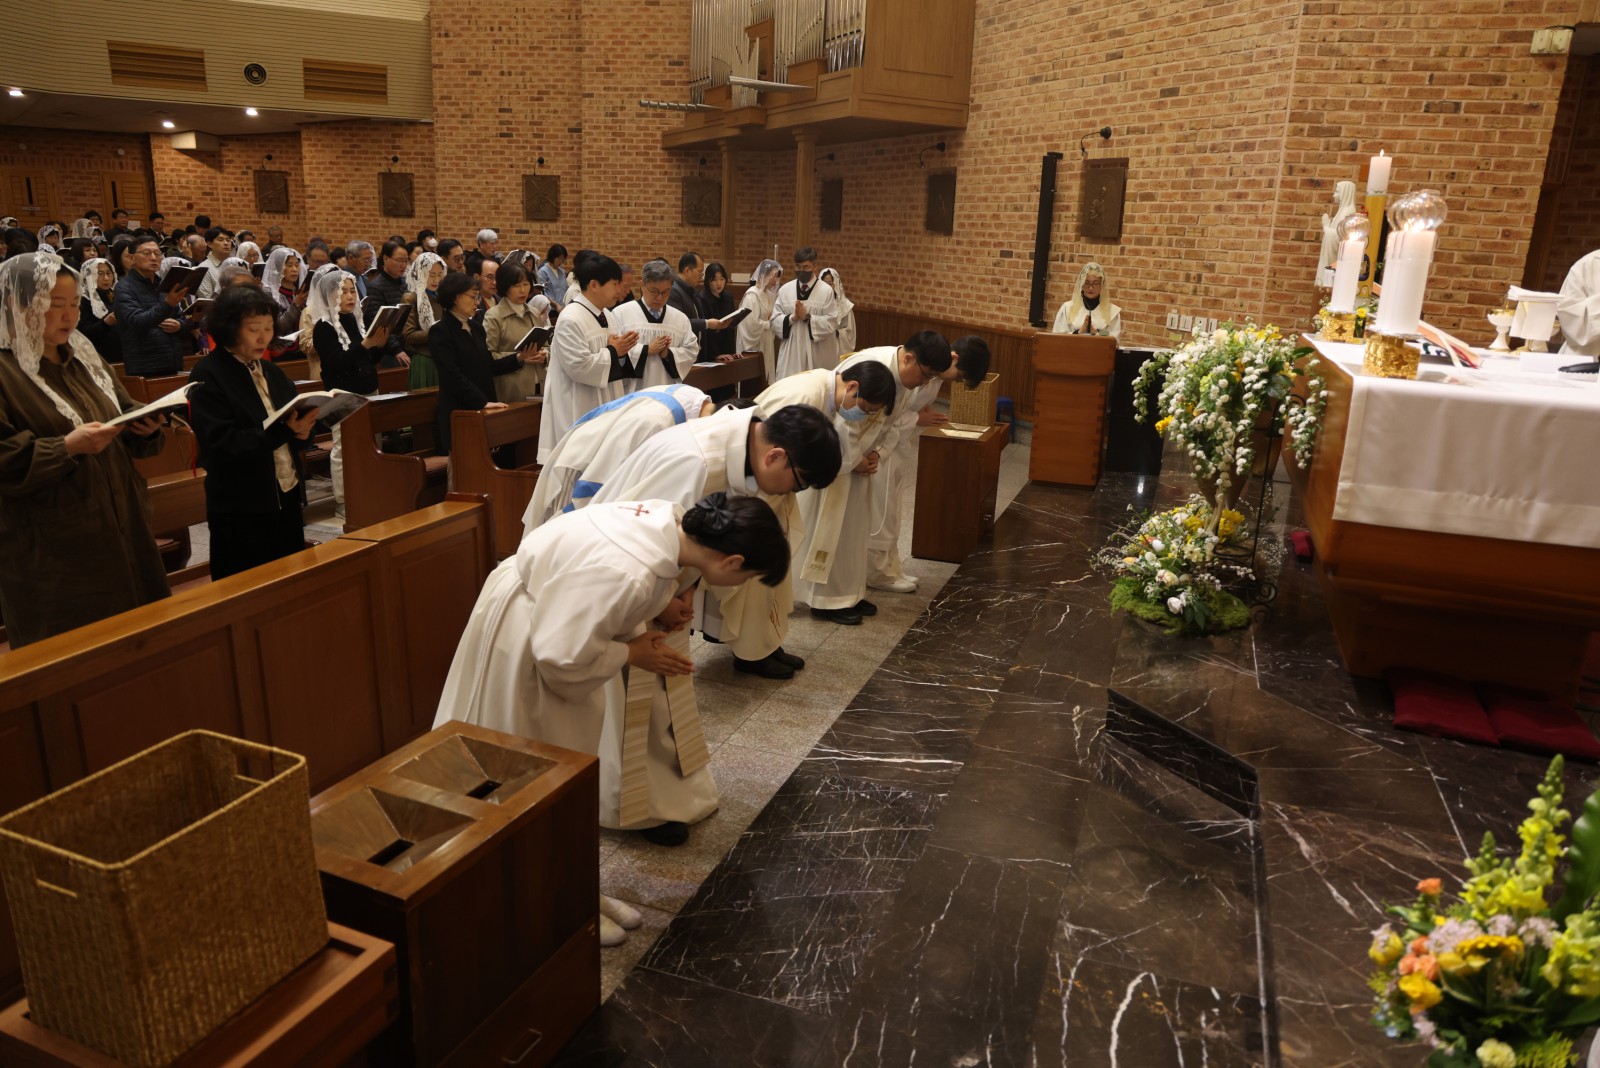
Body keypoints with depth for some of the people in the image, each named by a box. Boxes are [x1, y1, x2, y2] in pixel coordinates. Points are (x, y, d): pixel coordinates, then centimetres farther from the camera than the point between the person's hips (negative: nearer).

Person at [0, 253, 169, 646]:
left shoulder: (83, 357, 12)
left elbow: (126, 413, 15)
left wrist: (147, 426, -7)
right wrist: (67, 447, -27)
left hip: (121, 527, 7)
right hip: (49, 552, -7)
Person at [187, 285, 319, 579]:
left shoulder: (270, 371, 10)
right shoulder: (207, 376, -10)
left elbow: (293, 417, 12)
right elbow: (223, 444, -19)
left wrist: (301, 431, -12)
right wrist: (283, 430, -28)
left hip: (288, 499, 6)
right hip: (241, 511, -6)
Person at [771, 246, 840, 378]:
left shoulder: (826, 291, -4)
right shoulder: (785, 289, 6)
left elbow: (831, 323, -9)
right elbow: (775, 320, 4)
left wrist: (807, 318, -16)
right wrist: (792, 318, -13)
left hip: (817, 355, -3)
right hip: (790, 352, 3)